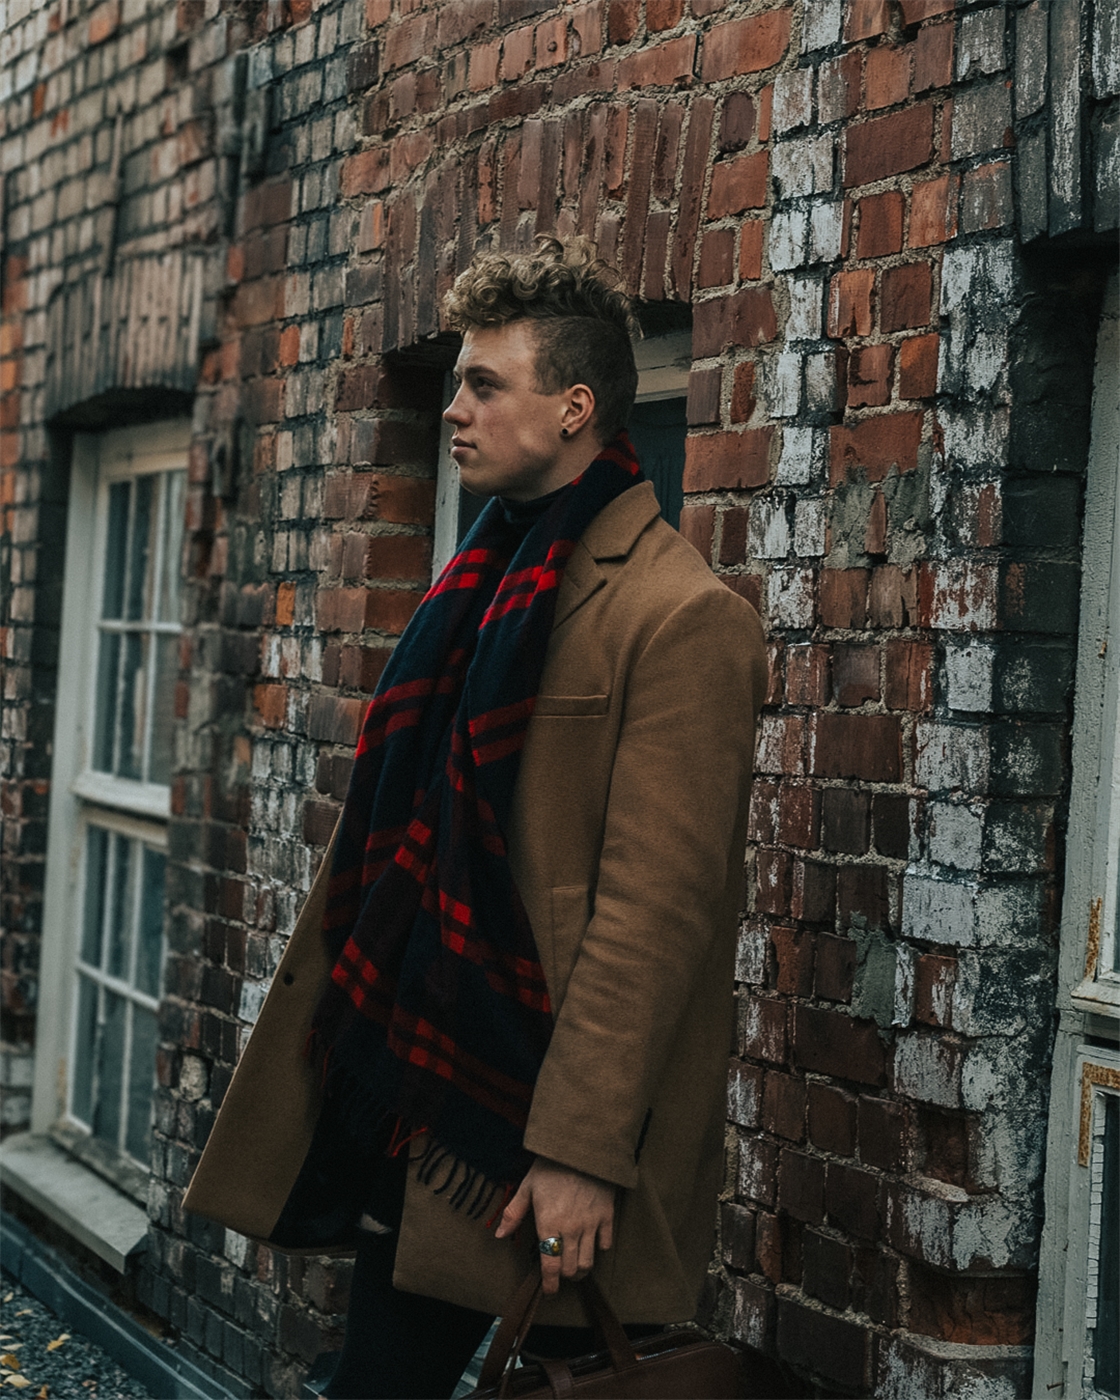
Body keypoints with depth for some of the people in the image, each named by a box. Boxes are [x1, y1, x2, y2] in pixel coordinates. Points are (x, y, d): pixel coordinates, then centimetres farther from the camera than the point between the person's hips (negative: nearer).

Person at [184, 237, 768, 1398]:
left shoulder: (680, 617, -13)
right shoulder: (482, 591, 14)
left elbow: (655, 911, -19)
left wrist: (580, 1151, -22)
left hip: (546, 1138, -8)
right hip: (418, 1106, 8)